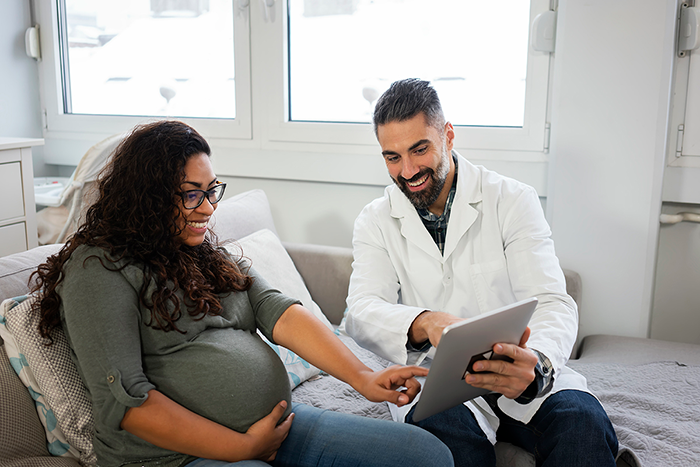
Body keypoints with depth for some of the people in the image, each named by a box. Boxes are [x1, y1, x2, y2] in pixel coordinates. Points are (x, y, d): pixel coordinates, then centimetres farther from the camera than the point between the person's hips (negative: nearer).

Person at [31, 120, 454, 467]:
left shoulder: (212, 256, 17)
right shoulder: (98, 269, -5)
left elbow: (279, 314, 3)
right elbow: (122, 400, -14)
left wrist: (362, 376, -11)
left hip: (275, 427, 7)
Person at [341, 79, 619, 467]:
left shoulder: (512, 200, -1)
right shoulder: (375, 221, 4)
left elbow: (551, 303, -10)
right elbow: (362, 311, -10)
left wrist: (536, 366, -34)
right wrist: (424, 323, -34)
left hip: (520, 374, 1)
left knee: (583, 423, -29)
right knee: (445, 433, -34)